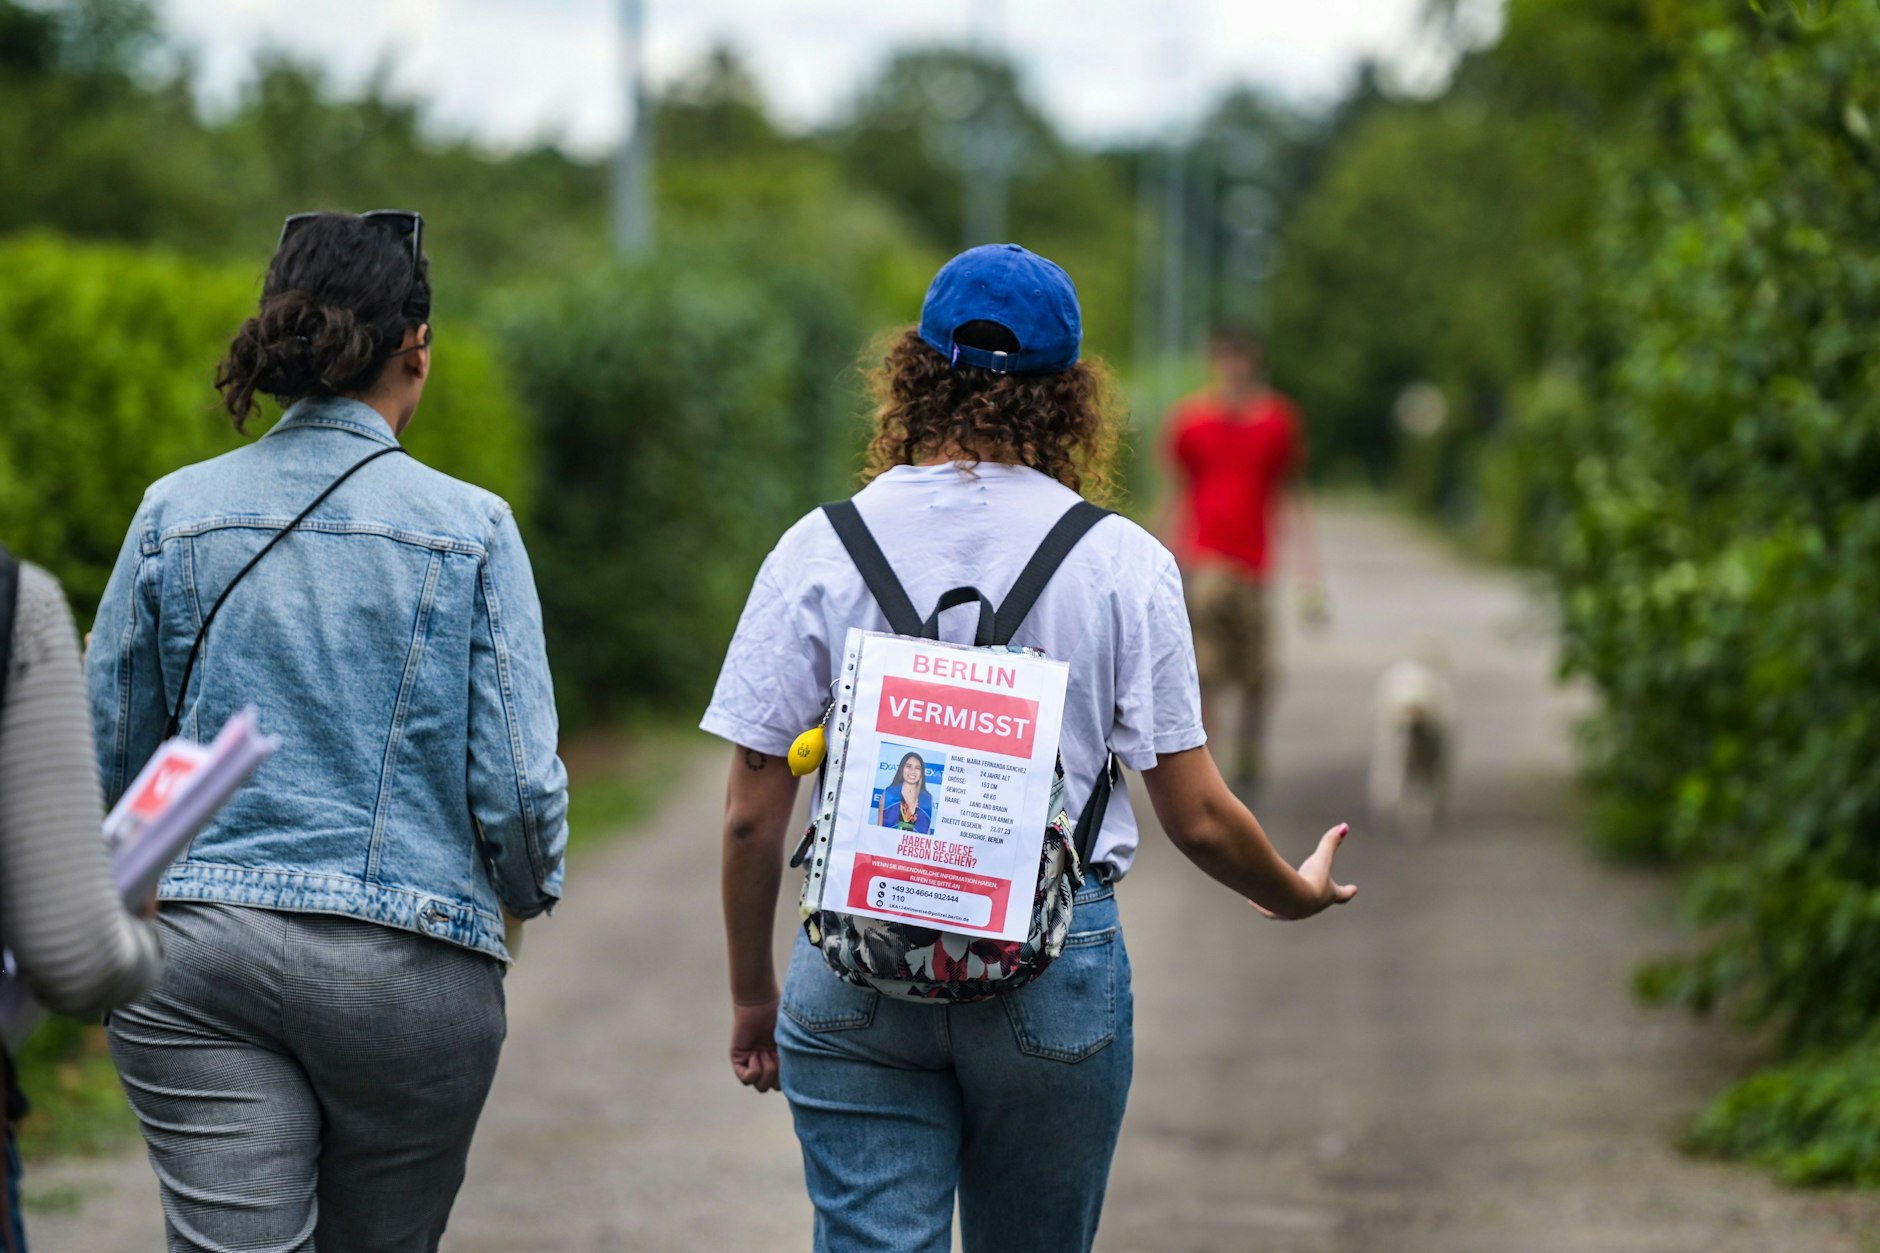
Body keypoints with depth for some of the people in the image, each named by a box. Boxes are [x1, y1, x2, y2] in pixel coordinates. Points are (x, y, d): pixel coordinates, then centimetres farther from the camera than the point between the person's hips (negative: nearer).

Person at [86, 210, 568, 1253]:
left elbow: (107, 755, 7)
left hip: (198, 957, 1)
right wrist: (528, 889, 16)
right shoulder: (469, 530, -5)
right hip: (409, 962, -1)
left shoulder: (175, 513, 2)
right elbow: (518, 783, -6)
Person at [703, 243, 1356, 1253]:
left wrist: (752, 997, 12)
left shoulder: (819, 550, -1)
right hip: (1056, 972, 0)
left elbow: (752, 814, -1)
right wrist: (1294, 894, 20)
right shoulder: (1122, 562, -3)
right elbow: (1198, 820, -1)